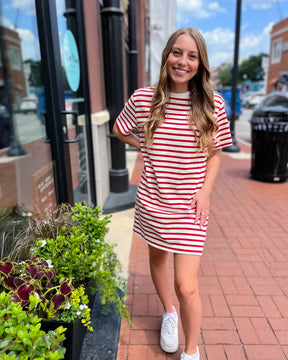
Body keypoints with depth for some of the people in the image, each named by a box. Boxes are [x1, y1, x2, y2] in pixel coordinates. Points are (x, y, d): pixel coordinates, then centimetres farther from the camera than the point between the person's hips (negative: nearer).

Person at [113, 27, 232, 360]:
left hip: (189, 206, -2)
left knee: (187, 287, -3)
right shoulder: (143, 99, -7)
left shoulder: (213, 104, -8)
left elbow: (215, 153, 2)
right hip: (152, 201, 3)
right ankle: (168, 313, 54)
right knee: (157, 257, 23)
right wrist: (146, 146, -1)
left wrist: (205, 190, -9)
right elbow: (119, 130, 11)